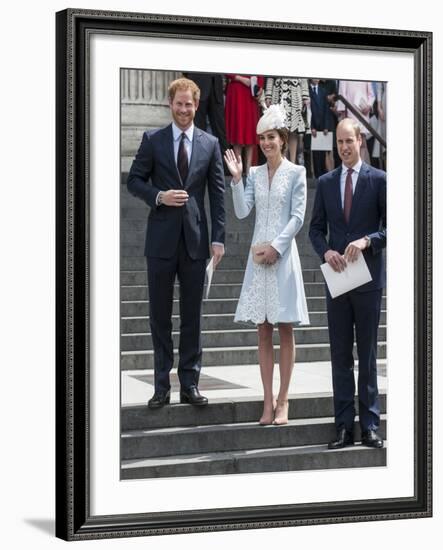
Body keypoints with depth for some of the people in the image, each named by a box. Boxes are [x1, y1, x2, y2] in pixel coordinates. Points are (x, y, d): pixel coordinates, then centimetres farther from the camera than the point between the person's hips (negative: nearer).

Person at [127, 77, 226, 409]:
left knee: (192, 316, 6)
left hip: (195, 239, 1)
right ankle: (162, 386, 10)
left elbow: (218, 193, 4)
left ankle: (190, 384, 12)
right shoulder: (152, 140, 2)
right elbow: (134, 180, 4)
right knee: (160, 315, 4)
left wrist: (219, 238, -2)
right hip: (162, 239, -1)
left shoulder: (210, 144, 5)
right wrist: (159, 196, -14)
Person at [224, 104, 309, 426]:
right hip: (259, 256, 4)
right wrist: (236, 178, -7)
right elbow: (242, 211, 2)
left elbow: (298, 217, -6)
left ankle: (283, 401, 4)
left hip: (283, 255, -4)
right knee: (263, 331, 4)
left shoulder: (296, 173, -1)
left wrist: (276, 247, -14)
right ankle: (268, 401, 8)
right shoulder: (254, 174, 10)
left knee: (285, 330, 0)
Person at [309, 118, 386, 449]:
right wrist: (326, 251, -8)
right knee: (340, 355, 5)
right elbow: (316, 228, 11)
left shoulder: (379, 180, -1)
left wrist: (367, 241, -18)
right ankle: (344, 427, 9)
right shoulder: (326, 183, 10)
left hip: (368, 277, -3)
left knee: (368, 354, 3)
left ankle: (370, 426, 8)